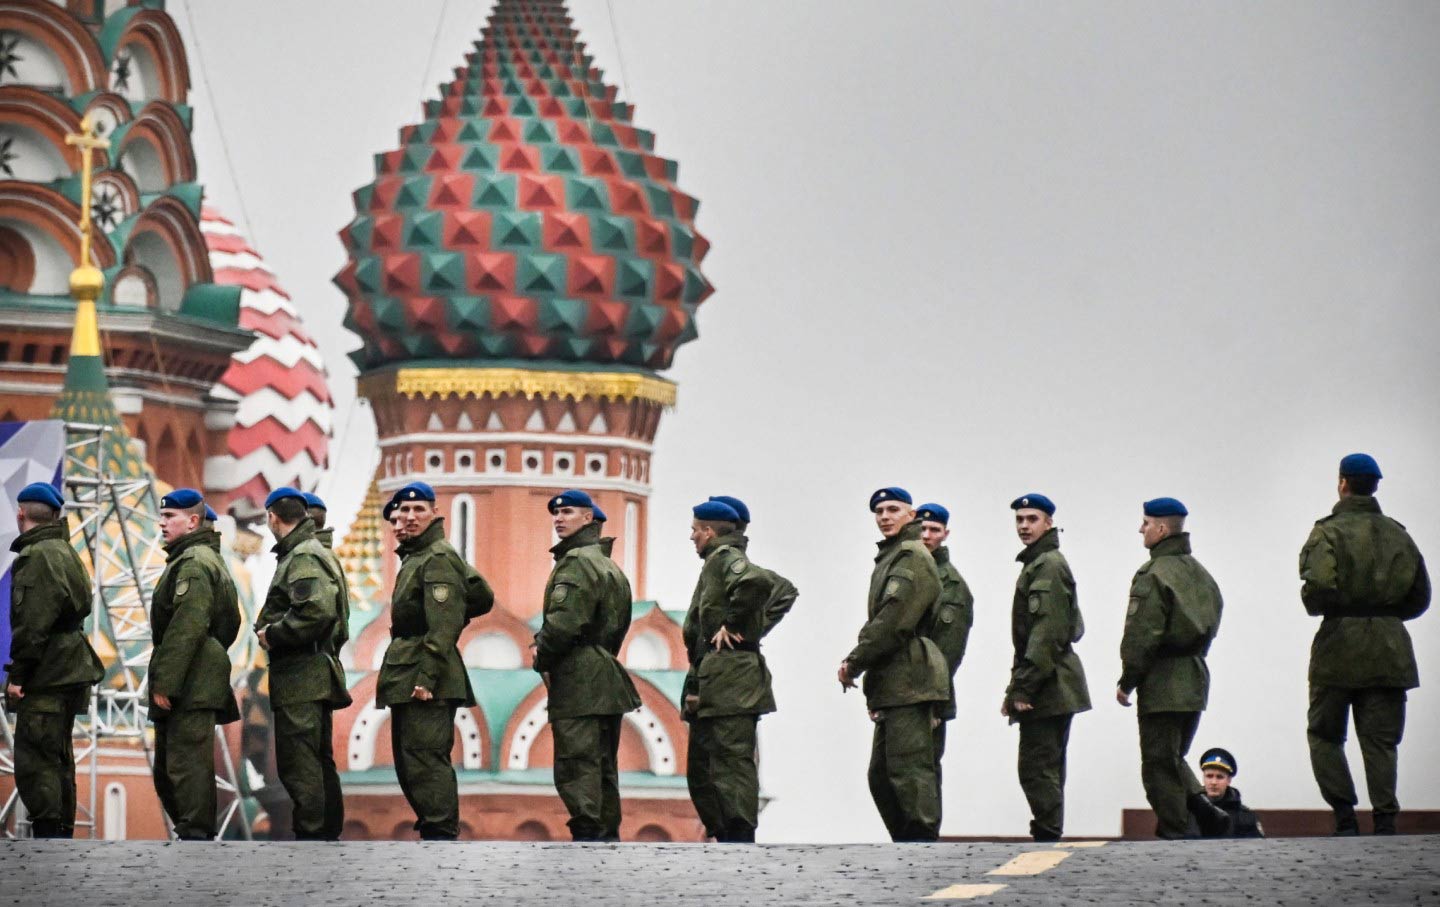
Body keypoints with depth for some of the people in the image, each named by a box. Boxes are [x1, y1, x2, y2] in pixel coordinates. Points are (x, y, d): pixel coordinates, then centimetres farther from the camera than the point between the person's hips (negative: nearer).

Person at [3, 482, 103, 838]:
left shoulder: (37, 556, -14)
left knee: (34, 759, -10)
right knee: (57, 757, 16)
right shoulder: (63, 552, 17)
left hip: (46, 675, -10)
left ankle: (48, 836, -13)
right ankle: (62, 834, 21)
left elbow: (34, 622, -20)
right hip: (67, 672, 10)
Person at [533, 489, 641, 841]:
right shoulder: (610, 567, 21)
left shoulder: (576, 561, -11)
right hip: (608, 678, 10)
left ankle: (586, 835, -16)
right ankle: (608, 836, 15)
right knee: (603, 768, 12)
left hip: (578, 680, -10)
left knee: (576, 764, -11)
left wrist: (542, 658, -4)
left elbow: (565, 621, -21)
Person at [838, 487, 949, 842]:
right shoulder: (889, 558, 23)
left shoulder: (912, 557, -8)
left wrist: (855, 662, -12)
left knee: (909, 768, -12)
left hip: (908, 680, -10)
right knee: (881, 774, 12)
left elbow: (894, 619, -16)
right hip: (892, 685, 10)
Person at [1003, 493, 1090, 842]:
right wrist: (1018, 687, 20)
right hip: (1052, 688, 11)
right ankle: (1049, 838, 15)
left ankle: (1048, 837, -14)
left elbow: (1048, 632, -19)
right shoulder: (1036, 564, 21)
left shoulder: (1048, 565, -12)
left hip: (1048, 686, -11)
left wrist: (1023, 688, -21)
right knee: (1046, 771, 12)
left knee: (1037, 769, -12)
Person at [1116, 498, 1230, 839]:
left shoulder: (1154, 575, -15)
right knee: (1173, 757, 19)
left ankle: (1174, 832, -2)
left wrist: (1126, 682, -9)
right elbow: (1209, 627, 17)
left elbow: (1141, 635, -18)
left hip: (1162, 683, -8)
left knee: (1159, 764, -2)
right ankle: (1204, 810, 3)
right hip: (1195, 679, 8)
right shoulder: (1199, 573, 13)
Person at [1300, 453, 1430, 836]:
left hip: (1340, 645, -4)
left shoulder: (1328, 532, -7)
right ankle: (1385, 821, -4)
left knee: (1324, 733, 9)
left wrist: (1314, 604, 1)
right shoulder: (1398, 535, 11)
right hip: (1389, 647, 4)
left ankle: (1345, 815, -2)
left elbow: (1319, 588, -20)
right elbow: (1420, 597, 12)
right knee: (1381, 740, 5)